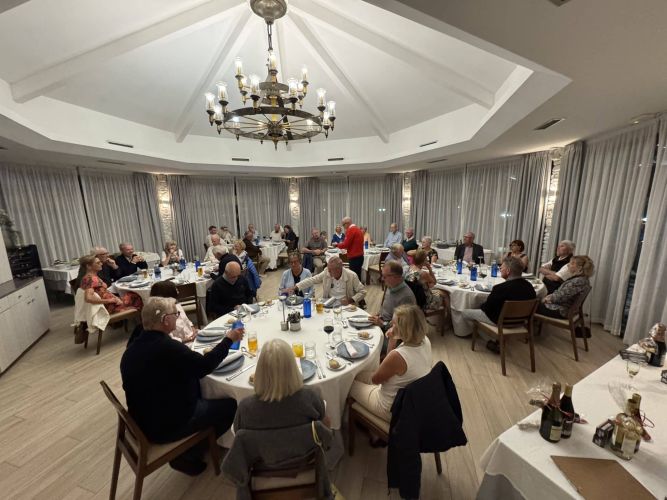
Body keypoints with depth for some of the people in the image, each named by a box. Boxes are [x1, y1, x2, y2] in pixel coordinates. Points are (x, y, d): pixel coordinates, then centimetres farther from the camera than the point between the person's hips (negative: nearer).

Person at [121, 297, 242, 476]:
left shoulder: (132, 349, -4)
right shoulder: (167, 347, -31)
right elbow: (204, 365, -20)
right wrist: (228, 340, -9)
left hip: (141, 421, 8)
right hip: (165, 427, -8)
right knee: (230, 405, 3)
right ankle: (187, 456, 15)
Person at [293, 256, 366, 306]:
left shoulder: (351, 276, -15)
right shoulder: (327, 272, -6)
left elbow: (362, 291, -7)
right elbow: (312, 280, -2)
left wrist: (350, 300, -20)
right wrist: (295, 287, -12)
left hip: (345, 306, -3)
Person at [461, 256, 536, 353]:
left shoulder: (501, 288, -29)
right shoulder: (529, 286, -7)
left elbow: (486, 308, -18)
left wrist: (481, 306, 6)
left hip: (499, 321, -8)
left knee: (464, 312, 4)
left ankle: (491, 341, 12)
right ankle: (496, 342, 19)